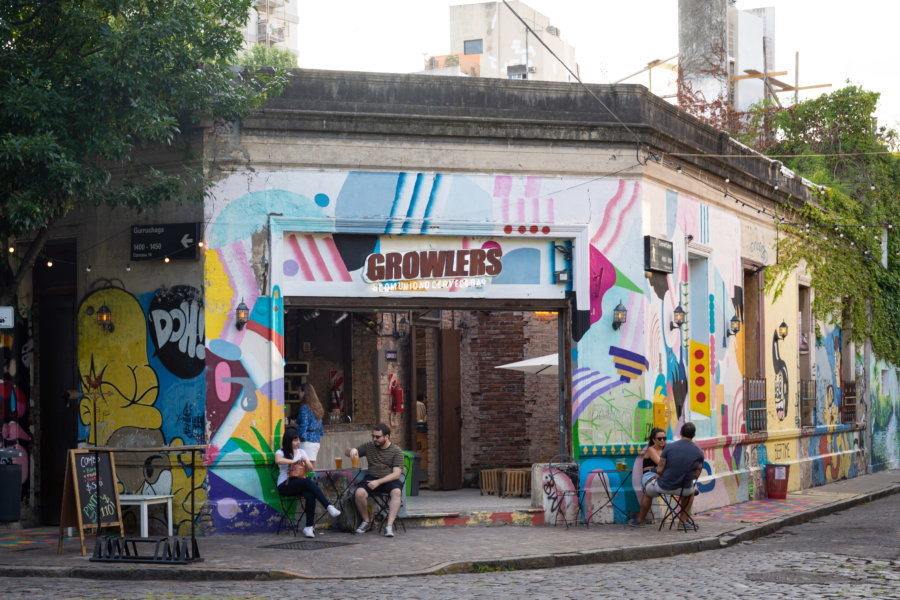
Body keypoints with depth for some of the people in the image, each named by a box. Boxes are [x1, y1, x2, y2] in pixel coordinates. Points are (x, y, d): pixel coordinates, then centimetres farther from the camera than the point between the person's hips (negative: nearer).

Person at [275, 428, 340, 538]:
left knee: (310, 496, -31)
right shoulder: (281, 452, 5)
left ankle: (309, 527, -28)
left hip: (301, 485, 5)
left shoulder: (301, 452, 21)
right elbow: (278, 460, -20)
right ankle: (328, 507, -37)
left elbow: (310, 469, 18)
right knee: (308, 482, -34)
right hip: (285, 485, -5)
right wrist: (294, 461, -19)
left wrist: (305, 461, -2)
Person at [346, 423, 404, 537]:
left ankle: (389, 526, -40)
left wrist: (378, 482, -20)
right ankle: (366, 521, -7)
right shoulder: (369, 446, 13)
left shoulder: (396, 451, 2)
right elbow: (347, 453, 21)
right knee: (359, 493, -29)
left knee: (396, 491, -37)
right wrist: (352, 450, -6)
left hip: (389, 480, -3)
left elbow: (396, 474, -8)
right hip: (371, 478, 3)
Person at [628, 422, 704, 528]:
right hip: (684, 488, 1)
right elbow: (696, 475, 2)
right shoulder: (699, 452, -6)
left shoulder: (669, 447, -13)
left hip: (665, 486, -1)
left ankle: (639, 520, 47)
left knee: (648, 490, 33)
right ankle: (683, 520, 33)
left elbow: (659, 470, -11)